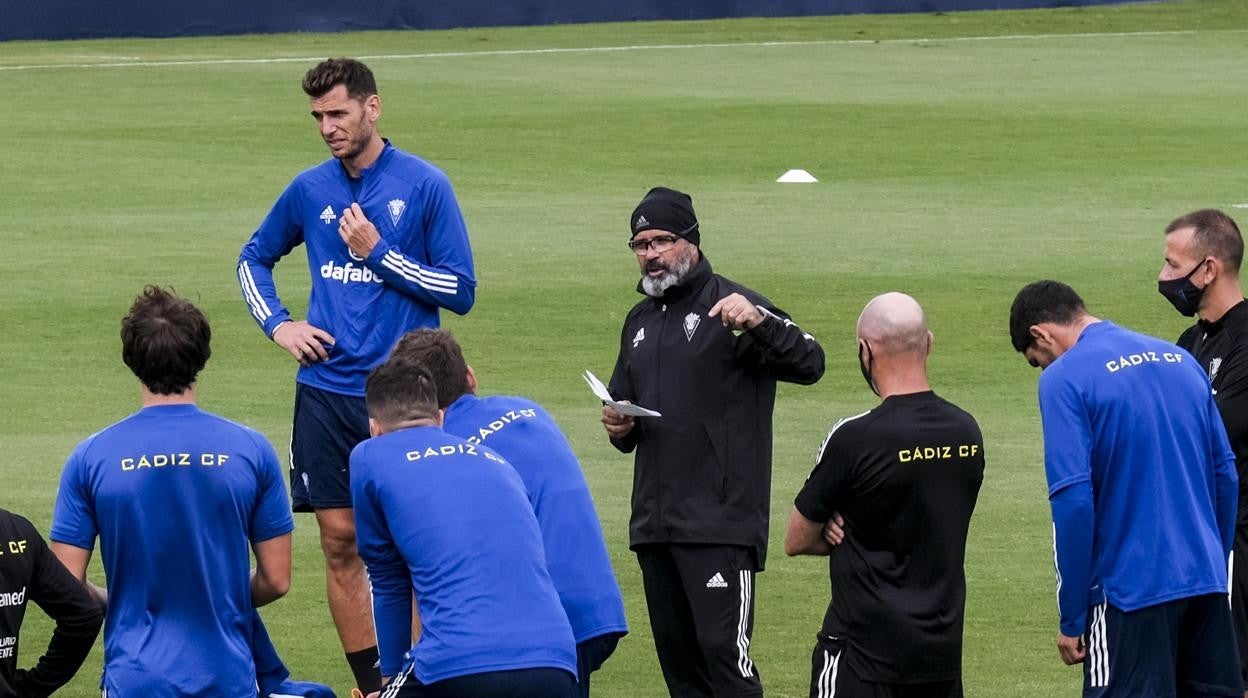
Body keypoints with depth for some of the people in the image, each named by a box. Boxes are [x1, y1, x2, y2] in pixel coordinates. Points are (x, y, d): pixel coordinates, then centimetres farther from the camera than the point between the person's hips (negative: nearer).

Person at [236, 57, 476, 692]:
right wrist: (277, 324, 8)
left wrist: (379, 252, -11)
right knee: (341, 544, 4)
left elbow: (461, 291, -5)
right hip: (326, 393, 4)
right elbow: (254, 259, 24)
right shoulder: (310, 189, 8)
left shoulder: (425, 185, -4)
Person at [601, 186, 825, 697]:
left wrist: (759, 322, -35)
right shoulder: (640, 320, 19)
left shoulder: (730, 306, -4)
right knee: (677, 656, 10)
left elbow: (809, 364, -17)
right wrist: (619, 428, 5)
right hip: (654, 521, 8)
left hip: (720, 520, -8)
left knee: (722, 649, -14)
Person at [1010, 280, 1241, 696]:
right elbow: (1225, 473, 14)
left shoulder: (1064, 378, -8)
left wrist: (1071, 620, -9)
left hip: (1131, 591, -6)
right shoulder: (1180, 360, 12)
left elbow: (1072, 501, -14)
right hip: (1207, 582, 6)